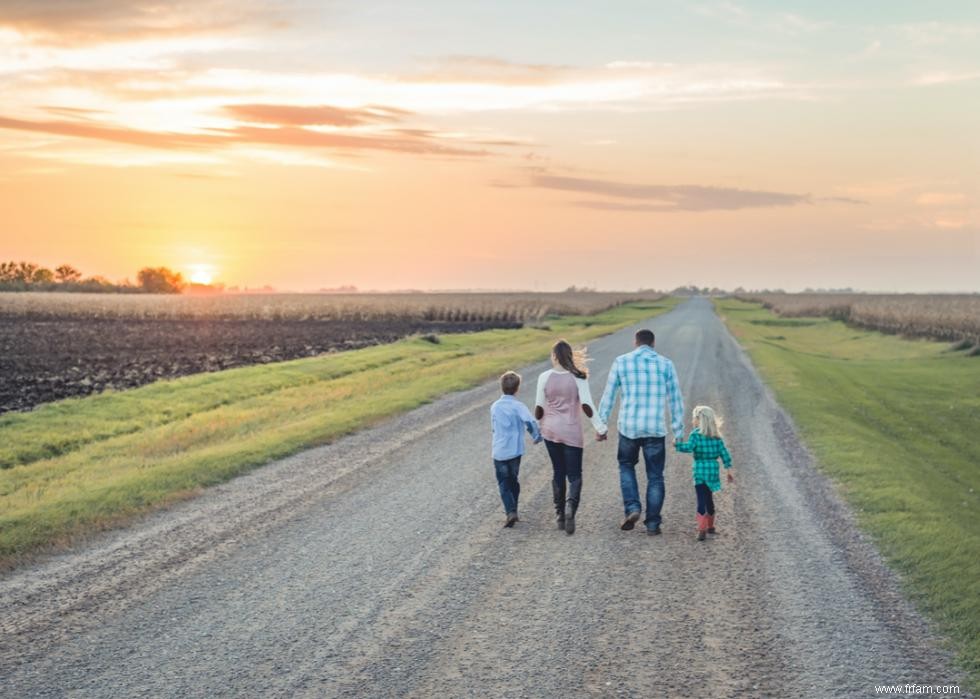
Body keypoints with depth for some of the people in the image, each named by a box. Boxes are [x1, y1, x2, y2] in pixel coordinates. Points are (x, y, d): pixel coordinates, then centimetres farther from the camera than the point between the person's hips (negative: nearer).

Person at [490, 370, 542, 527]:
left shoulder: (495, 406, 2)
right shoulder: (518, 406, -10)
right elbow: (531, 422, -25)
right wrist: (537, 436, -9)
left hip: (499, 452, 1)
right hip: (515, 451, -1)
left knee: (503, 484, 4)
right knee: (513, 481, 18)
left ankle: (511, 512, -13)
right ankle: (513, 511, 24)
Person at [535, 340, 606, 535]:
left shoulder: (545, 377, -5)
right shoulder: (579, 377, -8)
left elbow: (539, 407, 0)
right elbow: (586, 405, -12)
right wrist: (599, 427, -4)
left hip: (550, 431, 2)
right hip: (572, 432, -2)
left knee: (558, 473, 16)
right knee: (574, 475, 4)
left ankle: (560, 515, 19)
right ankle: (570, 507, -23)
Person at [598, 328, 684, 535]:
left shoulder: (621, 362, 1)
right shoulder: (665, 364, 3)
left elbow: (608, 396, 3)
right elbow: (675, 400, 3)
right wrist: (678, 432, 8)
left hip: (628, 427, 0)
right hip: (655, 429, 0)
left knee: (626, 466, 22)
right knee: (655, 476, 11)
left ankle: (632, 508, 4)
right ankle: (652, 523, 9)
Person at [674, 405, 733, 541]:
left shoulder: (696, 434, -7)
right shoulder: (716, 436, 9)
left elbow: (689, 447, -22)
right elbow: (724, 453, 7)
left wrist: (677, 444, -9)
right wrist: (729, 470, 11)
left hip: (700, 470, -5)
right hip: (713, 469, 5)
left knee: (701, 500, -9)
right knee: (708, 498, 22)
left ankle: (702, 529, -21)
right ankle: (710, 526, 36)